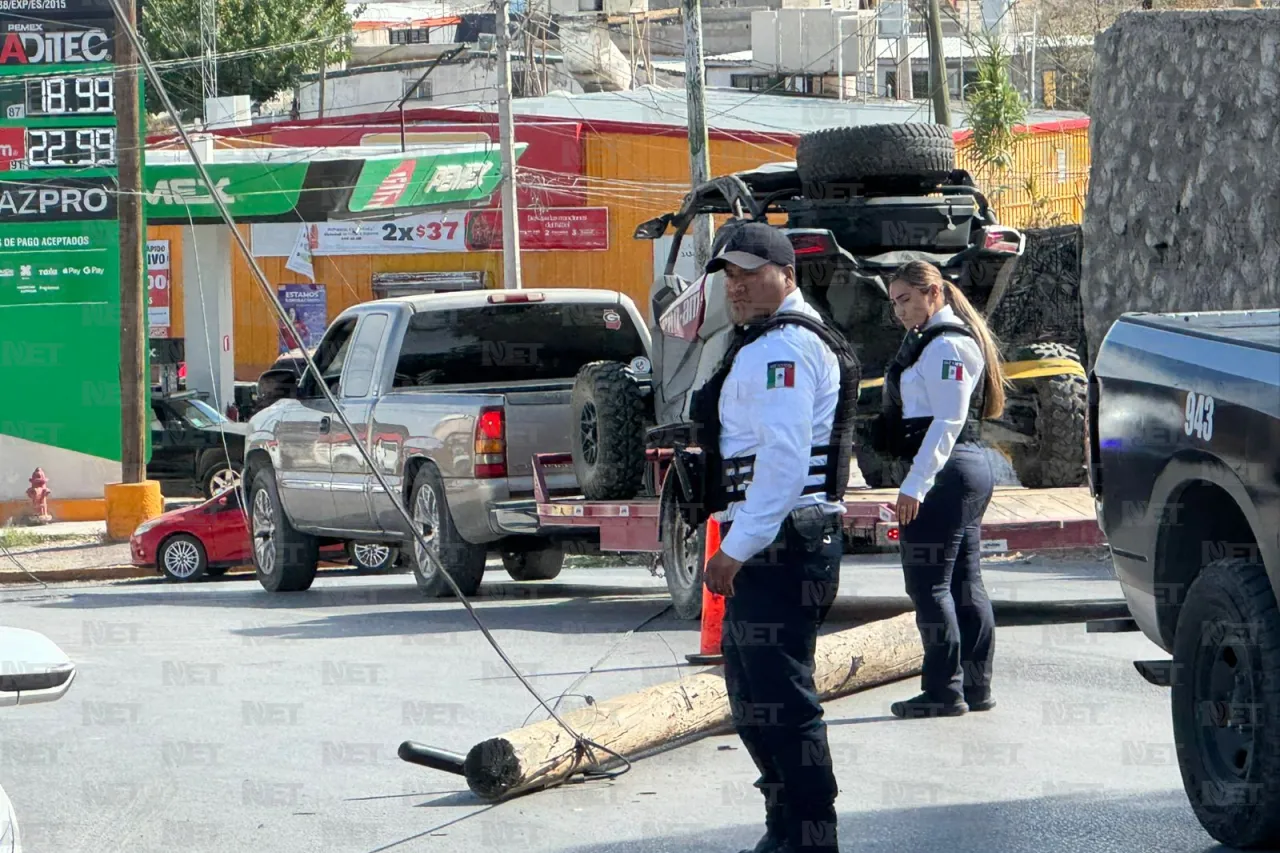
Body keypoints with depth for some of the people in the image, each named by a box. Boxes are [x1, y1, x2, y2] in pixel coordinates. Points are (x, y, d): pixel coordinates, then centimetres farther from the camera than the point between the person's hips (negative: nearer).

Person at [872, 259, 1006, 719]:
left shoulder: (945, 345, -13)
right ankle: (975, 686, 14)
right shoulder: (930, 341, 20)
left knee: (928, 584, -9)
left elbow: (947, 421, -20)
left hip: (945, 472, -11)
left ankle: (944, 690, -8)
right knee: (964, 585, 11)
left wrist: (915, 486, -23)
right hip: (970, 467, 11)